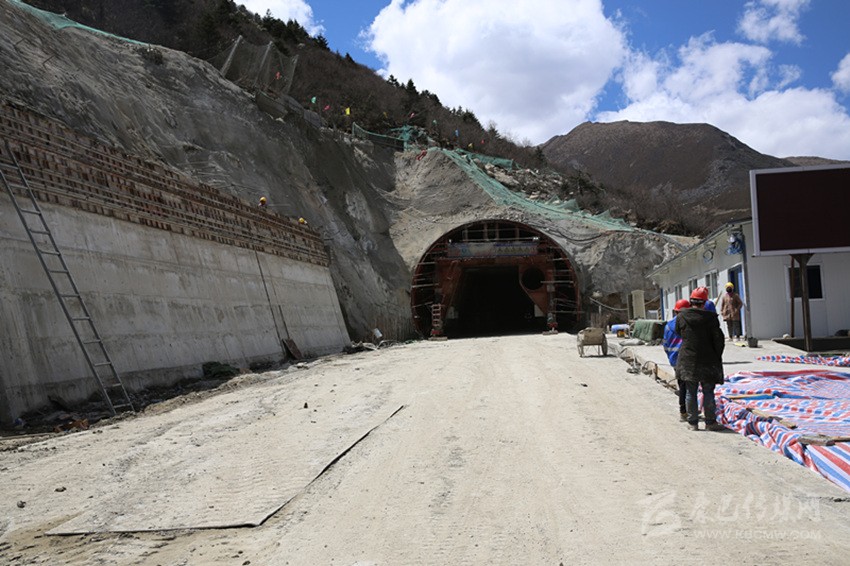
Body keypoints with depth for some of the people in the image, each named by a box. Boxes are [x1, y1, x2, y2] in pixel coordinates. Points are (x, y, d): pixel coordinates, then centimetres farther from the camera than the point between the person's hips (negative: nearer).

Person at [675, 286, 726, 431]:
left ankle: (692, 422, 12)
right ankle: (710, 422, 9)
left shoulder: (681, 317, -2)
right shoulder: (710, 317, -10)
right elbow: (718, 339, -6)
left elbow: (678, 333, 13)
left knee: (690, 392, 8)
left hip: (687, 360, 2)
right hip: (707, 360, -2)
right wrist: (718, 357, 7)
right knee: (708, 392, 6)